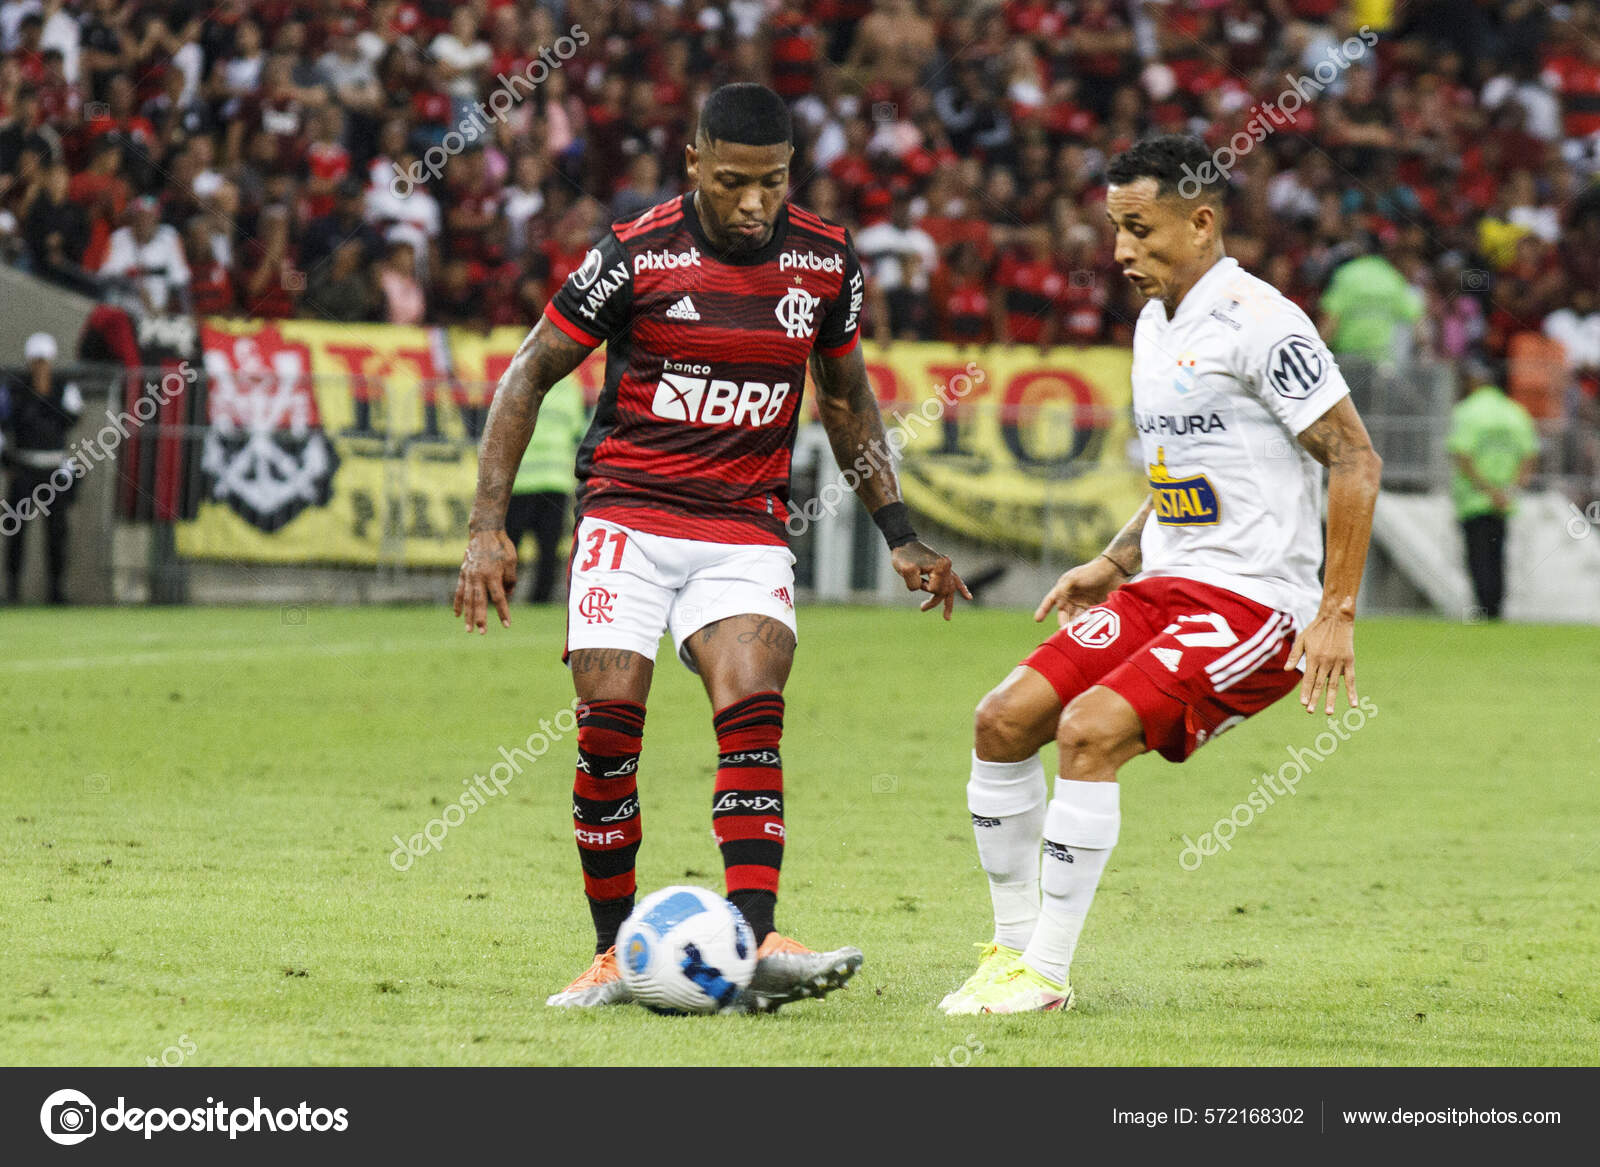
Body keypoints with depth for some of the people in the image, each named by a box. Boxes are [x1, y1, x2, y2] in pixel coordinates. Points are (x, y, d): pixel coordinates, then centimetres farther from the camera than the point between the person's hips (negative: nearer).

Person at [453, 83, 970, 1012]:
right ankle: (617, 954, 3)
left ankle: (755, 945, -30)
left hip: (748, 530, 2)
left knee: (754, 712, -19)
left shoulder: (827, 261, 0)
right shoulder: (636, 256, -10)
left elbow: (846, 397, 17)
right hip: (629, 516, -1)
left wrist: (900, 535, 13)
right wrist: (489, 528, -7)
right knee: (609, 727, -11)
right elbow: (529, 378, -1)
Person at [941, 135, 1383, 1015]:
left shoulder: (1258, 323, -13)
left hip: (1251, 602, -9)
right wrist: (1113, 564, 15)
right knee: (1003, 721, -2)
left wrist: (1336, 614, -18)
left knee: (1090, 732, -25)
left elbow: (1355, 461, -14)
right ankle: (1012, 948, 7)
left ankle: (1044, 974, -17)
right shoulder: (1154, 325, 14)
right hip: (1161, 588, 9)